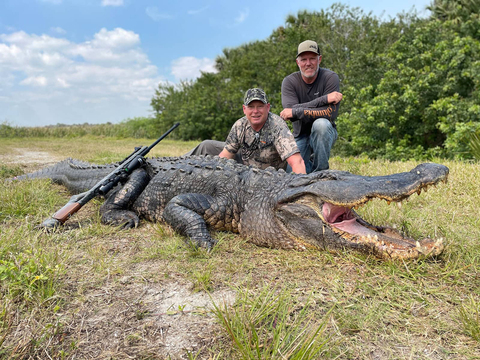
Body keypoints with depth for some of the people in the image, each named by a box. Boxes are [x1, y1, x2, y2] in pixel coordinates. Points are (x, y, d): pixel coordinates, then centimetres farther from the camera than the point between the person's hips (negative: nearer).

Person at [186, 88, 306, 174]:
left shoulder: (277, 126, -33)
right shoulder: (240, 125, -16)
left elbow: (297, 161, -43)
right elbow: (225, 155, -9)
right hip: (242, 160, 5)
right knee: (207, 145, 2)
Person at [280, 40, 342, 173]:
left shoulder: (330, 77, -13)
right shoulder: (289, 81, -8)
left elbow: (331, 113, -25)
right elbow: (290, 109, -25)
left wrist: (295, 112, -27)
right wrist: (324, 99, -29)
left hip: (325, 132, -2)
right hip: (301, 136, 2)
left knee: (321, 123, -36)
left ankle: (320, 170, -16)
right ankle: (309, 164, 24)